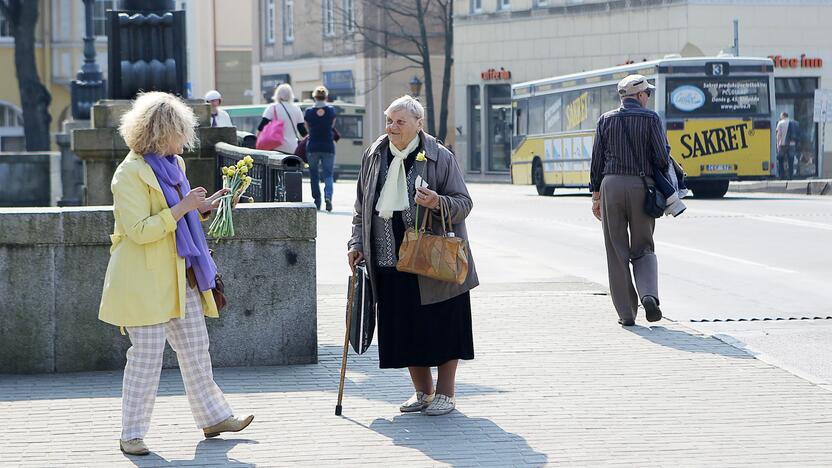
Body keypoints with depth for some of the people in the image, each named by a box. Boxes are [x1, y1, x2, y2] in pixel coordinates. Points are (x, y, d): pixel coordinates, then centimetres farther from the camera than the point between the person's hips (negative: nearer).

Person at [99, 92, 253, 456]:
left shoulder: (173, 164, 12)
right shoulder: (130, 173, -16)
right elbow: (139, 230, -23)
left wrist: (205, 207, 9)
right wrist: (183, 207, -22)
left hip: (180, 275, 9)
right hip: (144, 277, -9)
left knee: (196, 348, 14)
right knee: (147, 354, -6)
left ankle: (213, 417, 24)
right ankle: (132, 434, 2)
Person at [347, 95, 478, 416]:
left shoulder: (439, 157, -5)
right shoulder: (375, 156, 9)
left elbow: (464, 203, -3)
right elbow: (363, 206, 18)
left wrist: (438, 203, -23)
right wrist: (357, 242, 9)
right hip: (390, 260, 4)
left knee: (441, 326, 0)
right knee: (405, 329, 6)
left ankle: (445, 393, 12)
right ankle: (422, 391, 21)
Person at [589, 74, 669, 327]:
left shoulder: (606, 119, 7)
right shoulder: (651, 118, 0)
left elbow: (597, 160, 7)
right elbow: (662, 157, -6)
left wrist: (596, 195, 12)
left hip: (611, 185, 1)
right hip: (641, 186, -1)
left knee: (617, 252, 6)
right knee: (643, 249, 11)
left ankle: (626, 312, 4)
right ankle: (649, 295, -14)